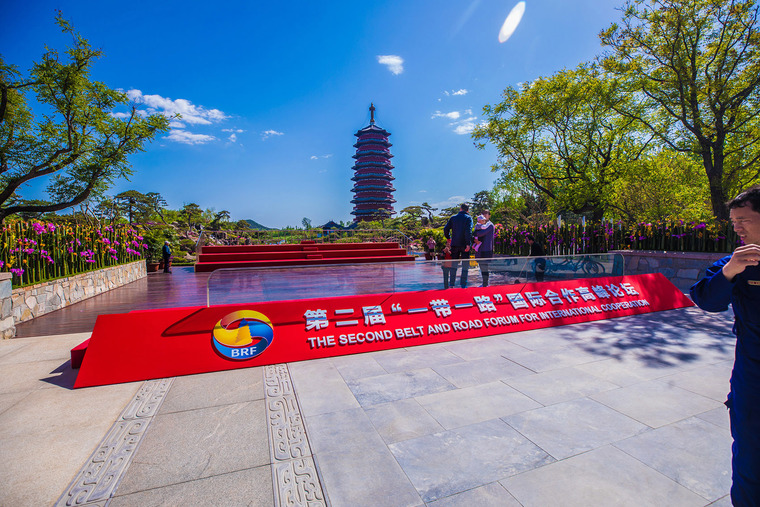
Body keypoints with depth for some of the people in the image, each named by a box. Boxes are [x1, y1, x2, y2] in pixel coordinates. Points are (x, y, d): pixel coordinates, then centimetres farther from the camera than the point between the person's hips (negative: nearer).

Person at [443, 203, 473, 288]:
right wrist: (468, 244, -16)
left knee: (453, 265, 9)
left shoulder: (453, 218, 8)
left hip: (454, 244, 3)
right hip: (464, 245, -3)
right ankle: (463, 284, 5)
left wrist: (448, 238, 19)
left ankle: (451, 284, 9)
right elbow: (468, 231, -14)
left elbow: (446, 229, 4)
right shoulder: (468, 218, -1)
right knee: (465, 265, 5)